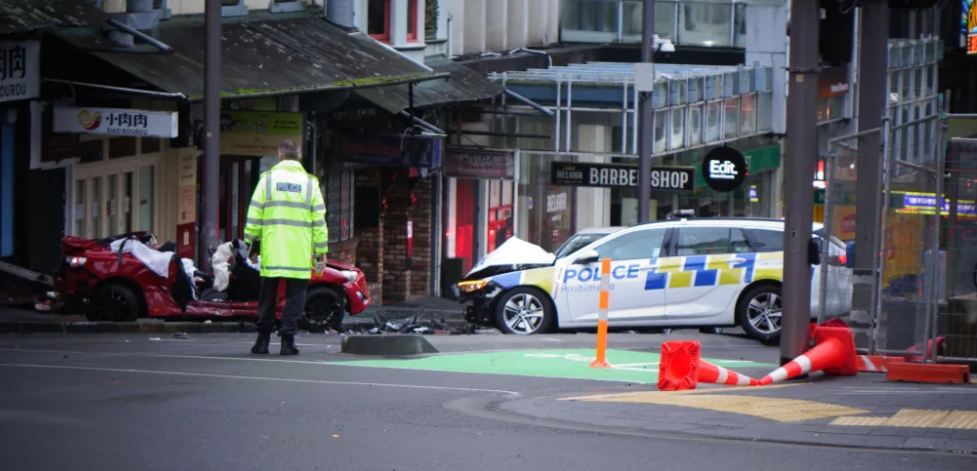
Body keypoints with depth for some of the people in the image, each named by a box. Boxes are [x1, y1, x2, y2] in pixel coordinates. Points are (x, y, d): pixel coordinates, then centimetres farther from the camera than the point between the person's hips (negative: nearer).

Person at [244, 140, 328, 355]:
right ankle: (287, 339, -2)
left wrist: (249, 242, 9)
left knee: (268, 295, 10)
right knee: (295, 297, 3)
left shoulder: (267, 179, 4)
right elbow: (319, 221, 3)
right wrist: (321, 251, 7)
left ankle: (263, 339, 10)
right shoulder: (310, 183, 4)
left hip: (271, 251, 1)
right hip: (299, 254, -1)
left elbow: (254, 216, 2)